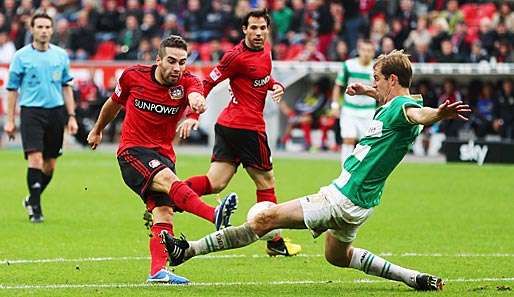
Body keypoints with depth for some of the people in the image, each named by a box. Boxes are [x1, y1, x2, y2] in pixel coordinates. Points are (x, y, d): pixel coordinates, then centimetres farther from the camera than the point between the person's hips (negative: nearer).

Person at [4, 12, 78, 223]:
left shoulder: (60, 55, 8)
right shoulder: (21, 56, -1)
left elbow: (66, 87, 14)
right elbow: (12, 89, 2)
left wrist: (71, 116, 9)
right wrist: (10, 120, -1)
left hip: (56, 111, 4)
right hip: (31, 111, -4)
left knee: (50, 164, 7)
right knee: (35, 159, -15)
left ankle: (32, 200, 28)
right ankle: (35, 207, -10)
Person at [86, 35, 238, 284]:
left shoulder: (187, 82, -5)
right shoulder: (133, 76, -4)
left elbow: (196, 95, -31)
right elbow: (114, 103, 17)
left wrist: (196, 101, -56)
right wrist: (97, 130, 30)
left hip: (163, 155, 4)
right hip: (133, 152, -4)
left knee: (163, 211, -13)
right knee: (168, 180, -31)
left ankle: (158, 271, -14)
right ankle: (216, 216, -53)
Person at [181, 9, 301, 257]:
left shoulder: (265, 50, 11)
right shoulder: (237, 56, -15)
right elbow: (208, 83, -12)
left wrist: (275, 86, 7)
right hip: (247, 126, -8)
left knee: (215, 183, 1)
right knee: (266, 181, 5)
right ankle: (274, 242, 15)